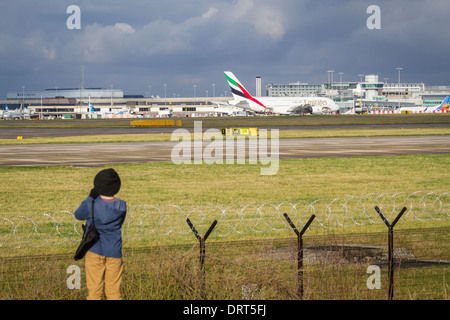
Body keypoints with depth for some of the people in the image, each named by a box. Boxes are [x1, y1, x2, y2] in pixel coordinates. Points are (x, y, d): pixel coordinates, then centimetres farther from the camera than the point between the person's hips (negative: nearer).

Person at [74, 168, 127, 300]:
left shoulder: (91, 205, -15)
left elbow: (78, 215, 4)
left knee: (94, 290, 5)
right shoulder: (121, 206, -6)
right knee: (114, 291, 10)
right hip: (114, 251, 2)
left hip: (95, 251, -2)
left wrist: (90, 197, 10)